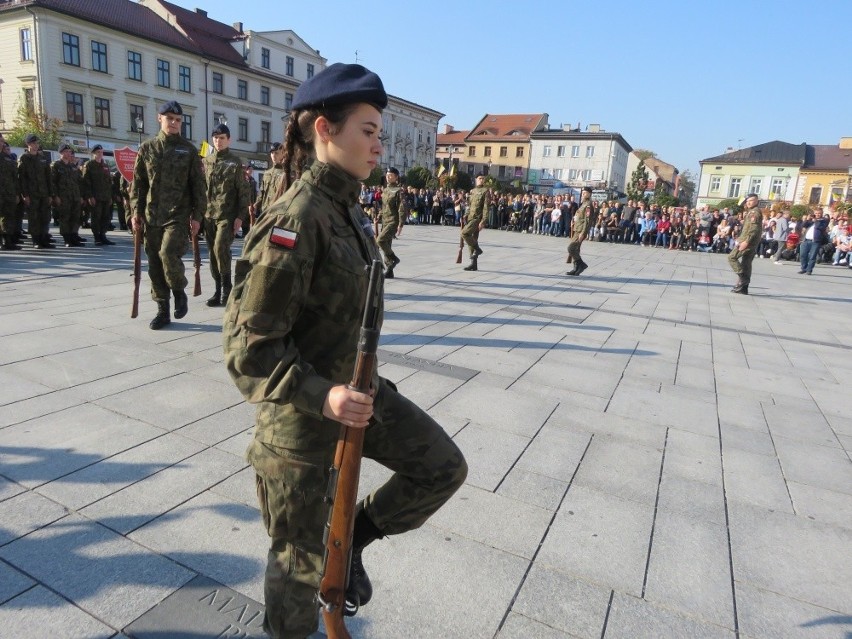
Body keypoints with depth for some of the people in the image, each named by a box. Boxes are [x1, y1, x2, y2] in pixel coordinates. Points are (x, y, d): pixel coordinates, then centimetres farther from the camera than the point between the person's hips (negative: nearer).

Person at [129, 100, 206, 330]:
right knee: (154, 264, 4)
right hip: (152, 216, 3)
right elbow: (138, 183, 11)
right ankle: (163, 311, 16)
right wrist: (136, 211, 3)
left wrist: (197, 215, -4)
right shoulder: (147, 148, 10)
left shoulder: (188, 149, 4)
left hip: (178, 215, -3)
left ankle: (180, 292, 7)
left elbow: (198, 185, 3)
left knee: (168, 254, -22)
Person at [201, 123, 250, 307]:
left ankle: (226, 285, -2)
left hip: (227, 215, -5)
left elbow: (244, 191, -4)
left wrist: (240, 216, -11)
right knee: (213, 252, 7)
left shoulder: (235, 162, 0)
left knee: (220, 248, -19)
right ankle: (218, 290, 16)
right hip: (208, 215, 5)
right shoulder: (206, 161, 12)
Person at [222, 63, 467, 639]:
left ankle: (353, 537, 28)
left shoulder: (349, 207, 3)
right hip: (302, 412, -7)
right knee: (302, 557, 13)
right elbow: (249, 346, -22)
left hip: (357, 388, 8)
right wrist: (321, 396, -33)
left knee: (445, 467, 9)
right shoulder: (296, 218, -23)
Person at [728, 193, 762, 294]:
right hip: (752, 244, 10)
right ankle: (743, 287, 10)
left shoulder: (754, 212, -9)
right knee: (746, 264, 8)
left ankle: (743, 277, -13)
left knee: (732, 257, -9)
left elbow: (754, 228, -20)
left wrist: (746, 241, -26)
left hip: (748, 242, -10)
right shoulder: (750, 212, 21)